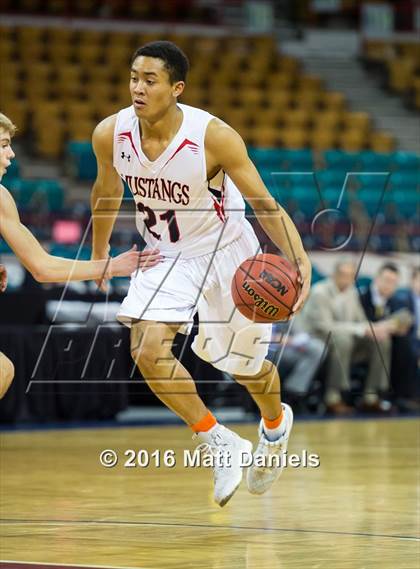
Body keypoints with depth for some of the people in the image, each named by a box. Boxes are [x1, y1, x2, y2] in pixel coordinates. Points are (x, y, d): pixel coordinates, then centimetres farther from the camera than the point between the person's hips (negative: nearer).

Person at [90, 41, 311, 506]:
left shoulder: (214, 136, -29)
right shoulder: (110, 134, -18)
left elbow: (265, 204, -22)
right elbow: (107, 190, 5)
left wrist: (299, 260, -36)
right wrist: (99, 250, 18)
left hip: (226, 253, -3)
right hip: (166, 257, 3)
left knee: (246, 364, 12)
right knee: (147, 349, -20)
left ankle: (276, 424, 49)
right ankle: (221, 444, -1)